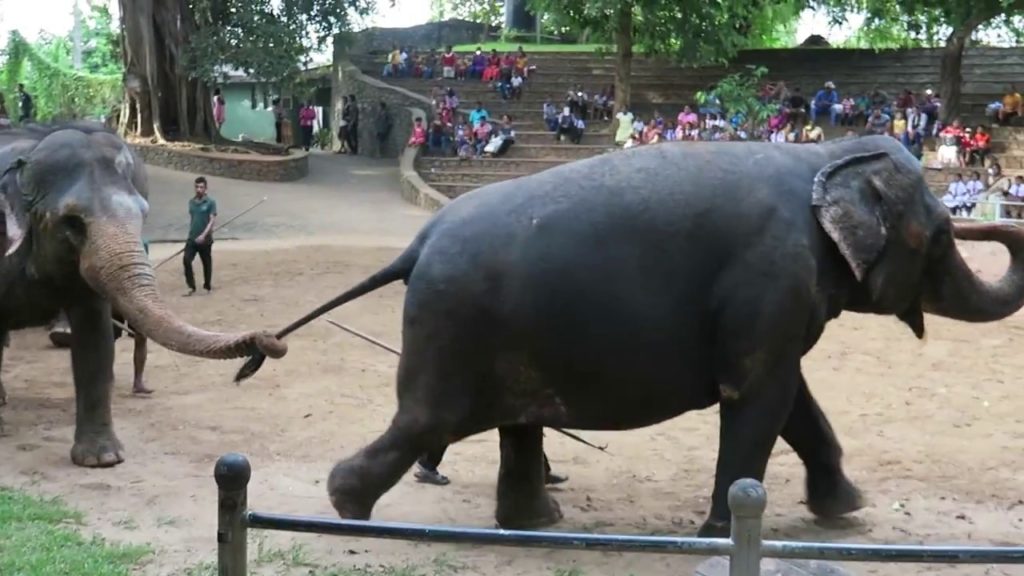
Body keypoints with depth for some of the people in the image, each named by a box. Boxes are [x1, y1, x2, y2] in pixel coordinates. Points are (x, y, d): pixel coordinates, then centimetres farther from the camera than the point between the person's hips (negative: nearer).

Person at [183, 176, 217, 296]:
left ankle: (207, 287, 21)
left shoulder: (210, 202, -7)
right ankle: (191, 286, -5)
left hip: (205, 239, -4)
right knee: (187, 260, -11)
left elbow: (212, 220, -12)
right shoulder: (191, 202, 9)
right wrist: (191, 232, 15)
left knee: (207, 263, 7)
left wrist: (204, 235, -22)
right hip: (192, 238, 4)